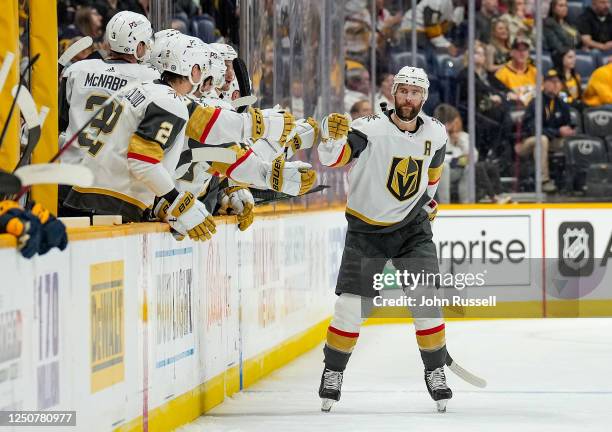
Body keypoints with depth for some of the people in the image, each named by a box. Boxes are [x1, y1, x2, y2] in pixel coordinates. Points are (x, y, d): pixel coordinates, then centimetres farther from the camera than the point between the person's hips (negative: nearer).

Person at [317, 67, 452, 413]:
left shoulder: (435, 133, -3)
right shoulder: (371, 130, -20)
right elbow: (332, 158, -34)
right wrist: (334, 137, -54)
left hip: (413, 228, 3)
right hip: (366, 228, -3)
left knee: (426, 302, -6)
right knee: (351, 306, -6)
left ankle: (435, 372, 9)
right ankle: (333, 372, 12)